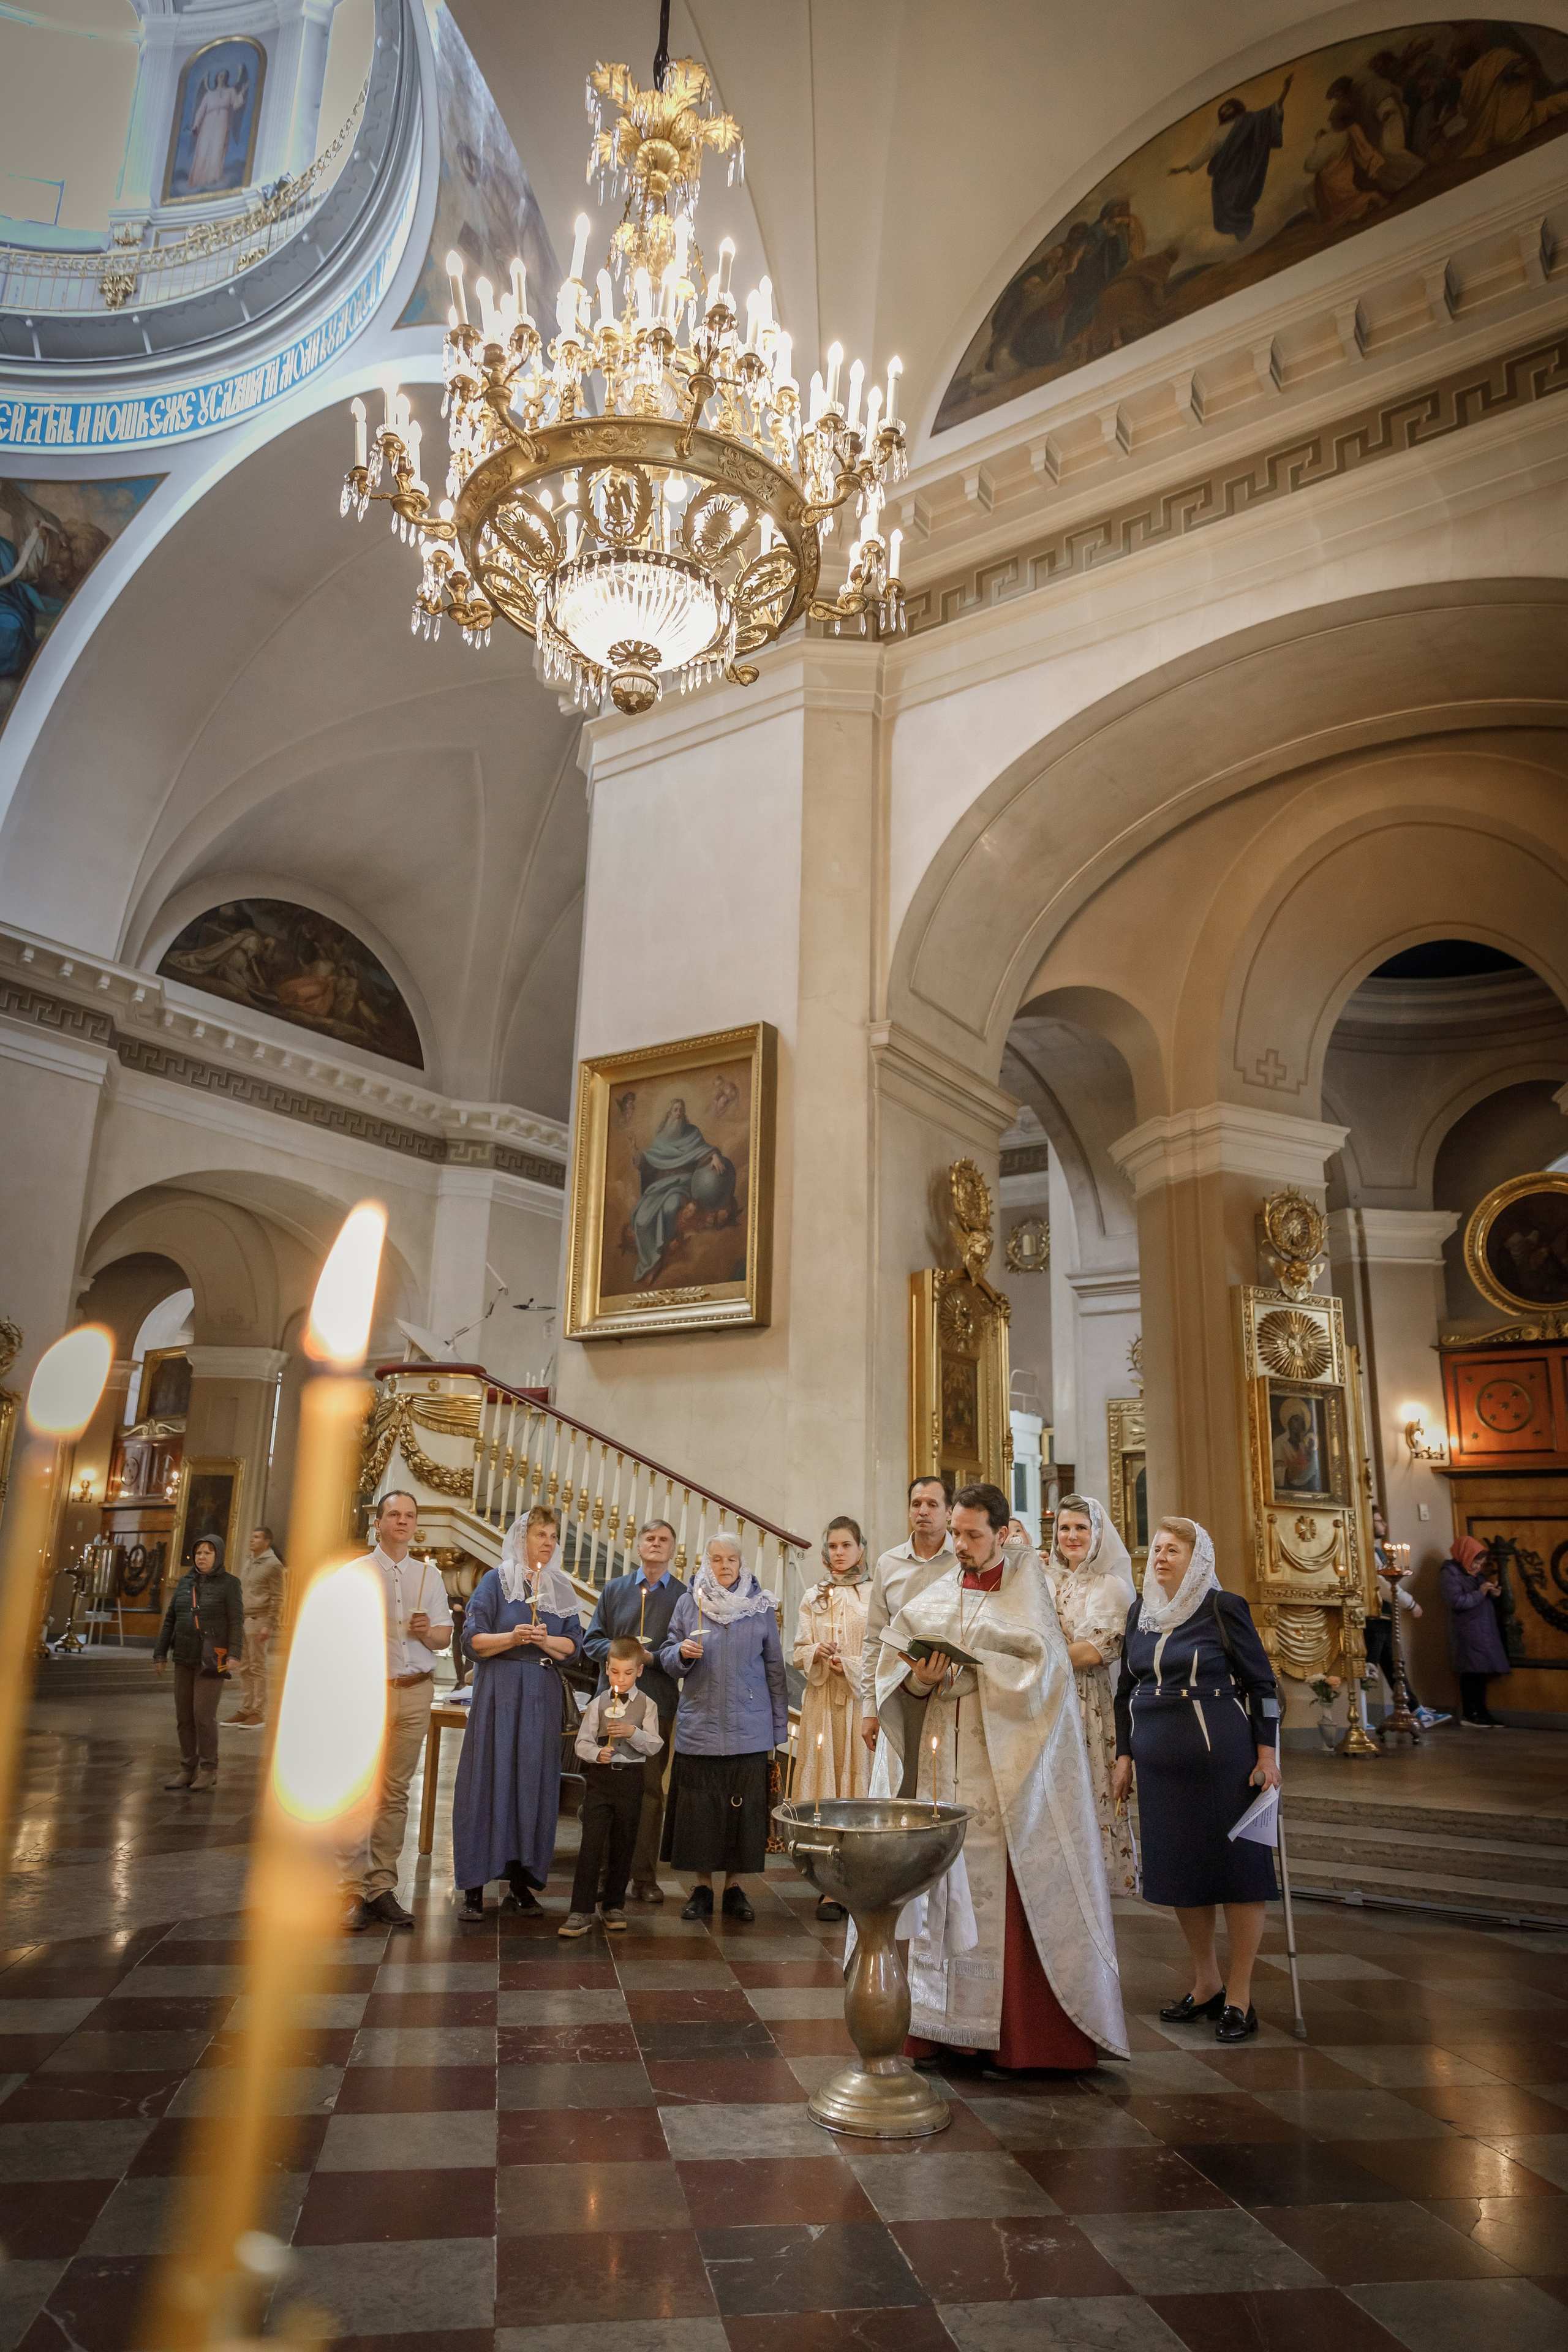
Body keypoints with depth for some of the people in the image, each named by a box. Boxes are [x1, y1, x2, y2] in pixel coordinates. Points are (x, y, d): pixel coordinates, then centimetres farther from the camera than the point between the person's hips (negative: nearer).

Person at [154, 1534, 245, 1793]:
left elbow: (237, 1621, -12)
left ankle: (208, 1770, 3)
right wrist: (160, 1653, 6)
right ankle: (188, 1769, 17)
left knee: (204, 1713, -9)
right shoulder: (186, 1583, 10)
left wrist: (235, 1654, -22)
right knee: (184, 1714, 7)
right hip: (185, 1659, 6)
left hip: (213, 1659, -6)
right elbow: (170, 1620, 12)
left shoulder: (229, 1584, -6)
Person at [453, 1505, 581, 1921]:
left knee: (535, 1782, 3)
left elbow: (573, 1645, 7)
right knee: (488, 1779, -4)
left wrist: (544, 1640, -12)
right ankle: (475, 1888, 3)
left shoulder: (562, 1589, 12)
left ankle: (522, 1879, 13)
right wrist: (512, 1638, -20)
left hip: (544, 1696, 3)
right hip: (499, 1691, -3)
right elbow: (473, 1640, -5)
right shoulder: (495, 1581, 1)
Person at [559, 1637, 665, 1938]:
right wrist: (596, 1753, -19)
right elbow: (582, 1742, 1)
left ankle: (614, 1906, 24)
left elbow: (654, 1746, -3)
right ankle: (582, 1911, -2)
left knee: (623, 1844, 9)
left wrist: (633, 1732, -19)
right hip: (600, 1777, 0)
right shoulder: (597, 1704, 3)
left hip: (631, 1778, 1)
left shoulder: (647, 1705, 2)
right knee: (591, 1843, -6)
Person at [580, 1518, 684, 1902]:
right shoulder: (614, 1590, 11)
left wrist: (651, 1657, -14)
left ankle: (644, 1877, 12)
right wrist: (617, 1651, -10)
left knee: (650, 1789, 3)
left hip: (658, 1704, -1)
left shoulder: (684, 1596, 3)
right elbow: (591, 1641, 8)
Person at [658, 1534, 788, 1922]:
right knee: (699, 1808, 2)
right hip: (699, 1726, 0)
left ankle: (735, 1888, 17)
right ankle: (702, 1889, 16)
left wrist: (779, 1727, 5)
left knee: (744, 1809, 2)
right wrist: (682, 1653, -15)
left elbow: (774, 1668, 7)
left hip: (748, 1728, 0)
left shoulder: (761, 1607, 5)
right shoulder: (689, 1603, 5)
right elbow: (667, 1657, 9)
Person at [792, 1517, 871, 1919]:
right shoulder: (813, 1598, 13)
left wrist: (851, 1665, -13)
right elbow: (799, 1654, 12)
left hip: (862, 1700, -3)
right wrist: (817, 1653, -8)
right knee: (825, 1783, 1)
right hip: (822, 1702, 3)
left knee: (859, 1781, -4)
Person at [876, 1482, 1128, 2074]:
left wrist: (970, 1665, -17)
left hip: (1005, 1768, -3)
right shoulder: (937, 1596, 12)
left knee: (1003, 1892, -4)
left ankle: (1008, 2034, 6)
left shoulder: (1026, 1584, 1)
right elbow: (899, 1665, 6)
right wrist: (921, 1679, -14)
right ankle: (939, 2023, 12)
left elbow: (1042, 1664, -10)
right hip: (944, 1758, 3)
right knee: (940, 1884, 2)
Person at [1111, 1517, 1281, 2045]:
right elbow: (1126, 1690, 15)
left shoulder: (1223, 1608, -7)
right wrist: (1125, 1754, 12)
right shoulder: (1141, 1613, 9)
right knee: (1177, 1868, 11)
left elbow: (1262, 1682, -5)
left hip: (1222, 1758, -5)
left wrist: (1266, 1753, -9)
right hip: (1160, 1761, 6)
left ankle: (1239, 1996, 15)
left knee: (1236, 1864, 2)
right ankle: (1206, 1983, 29)